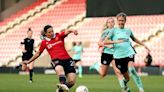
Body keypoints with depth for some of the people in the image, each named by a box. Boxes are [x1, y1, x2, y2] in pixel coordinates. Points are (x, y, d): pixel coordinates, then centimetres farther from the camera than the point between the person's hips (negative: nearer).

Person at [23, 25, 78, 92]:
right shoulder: (44, 42, 11)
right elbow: (38, 53, 24)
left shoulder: (59, 36, 8)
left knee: (72, 81, -13)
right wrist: (29, 61, 26)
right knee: (59, 69, -41)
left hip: (67, 59, 2)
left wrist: (72, 31, -37)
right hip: (56, 60, -1)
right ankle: (63, 84, -67)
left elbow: (66, 32, -13)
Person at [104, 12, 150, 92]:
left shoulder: (128, 30, 14)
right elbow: (105, 40, -3)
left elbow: (134, 39, 33)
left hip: (129, 53, 0)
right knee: (126, 78, 2)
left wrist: (144, 45, 32)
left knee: (131, 68, -31)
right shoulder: (114, 31, 7)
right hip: (118, 55, 0)